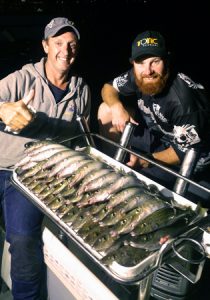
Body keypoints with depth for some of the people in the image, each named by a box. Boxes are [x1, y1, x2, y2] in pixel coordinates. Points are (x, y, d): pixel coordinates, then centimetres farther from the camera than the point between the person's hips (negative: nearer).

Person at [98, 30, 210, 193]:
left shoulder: (183, 98, -33)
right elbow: (109, 87, 0)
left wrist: (146, 161, -31)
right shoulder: (138, 76, -15)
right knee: (106, 110, -1)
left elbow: (187, 150, -24)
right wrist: (117, 106, -21)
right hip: (156, 134, 7)